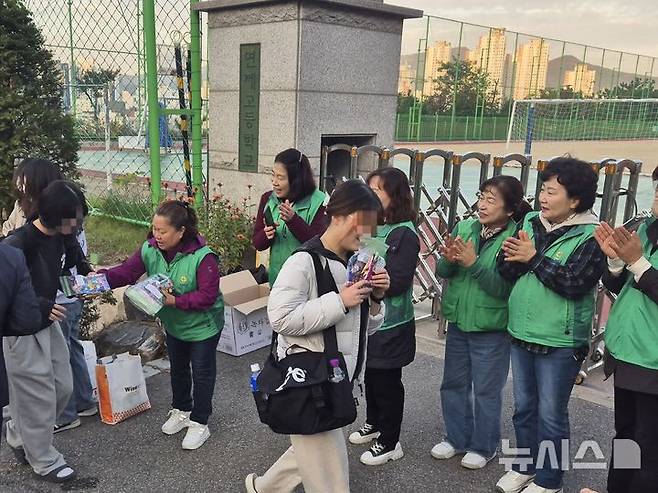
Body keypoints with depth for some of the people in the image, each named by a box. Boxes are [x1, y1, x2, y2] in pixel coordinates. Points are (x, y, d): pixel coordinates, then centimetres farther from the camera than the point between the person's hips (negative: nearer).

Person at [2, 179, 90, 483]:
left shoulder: (60, 237, -2)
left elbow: (72, 262, 18)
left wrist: (90, 271, 0)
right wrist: (41, 306, -31)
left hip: (48, 323, 8)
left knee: (62, 387, 15)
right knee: (39, 396, 4)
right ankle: (43, 460, 25)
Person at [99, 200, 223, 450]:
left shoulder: (202, 256, -32)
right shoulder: (150, 249, -14)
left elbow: (207, 296, -31)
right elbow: (127, 272, -12)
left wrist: (175, 301, -36)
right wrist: (102, 277, -29)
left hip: (202, 325, -6)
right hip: (173, 324, 6)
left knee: (202, 372, 9)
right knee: (178, 368, 24)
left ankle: (199, 422, 26)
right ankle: (181, 410, 46)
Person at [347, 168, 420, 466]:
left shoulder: (405, 233, -16)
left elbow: (398, 281, -22)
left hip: (391, 323, -7)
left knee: (387, 381, 6)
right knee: (370, 375, 20)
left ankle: (389, 443, 22)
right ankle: (374, 424, 41)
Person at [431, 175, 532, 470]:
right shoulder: (465, 228, -2)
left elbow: (506, 288, -23)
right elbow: (442, 272, -1)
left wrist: (474, 263, -29)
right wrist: (450, 259, -22)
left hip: (491, 329, -6)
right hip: (458, 322, 6)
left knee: (486, 391, 10)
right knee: (454, 384, 19)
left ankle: (483, 447, 31)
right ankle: (456, 438, 38)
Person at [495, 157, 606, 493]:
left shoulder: (590, 237, -13)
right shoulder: (530, 222, 3)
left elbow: (575, 283, -24)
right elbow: (506, 272, 1)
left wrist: (534, 258, -22)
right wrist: (510, 256, -21)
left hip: (560, 341, -5)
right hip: (521, 333, 6)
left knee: (551, 414, 8)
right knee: (523, 407, 19)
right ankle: (524, 466, 38)